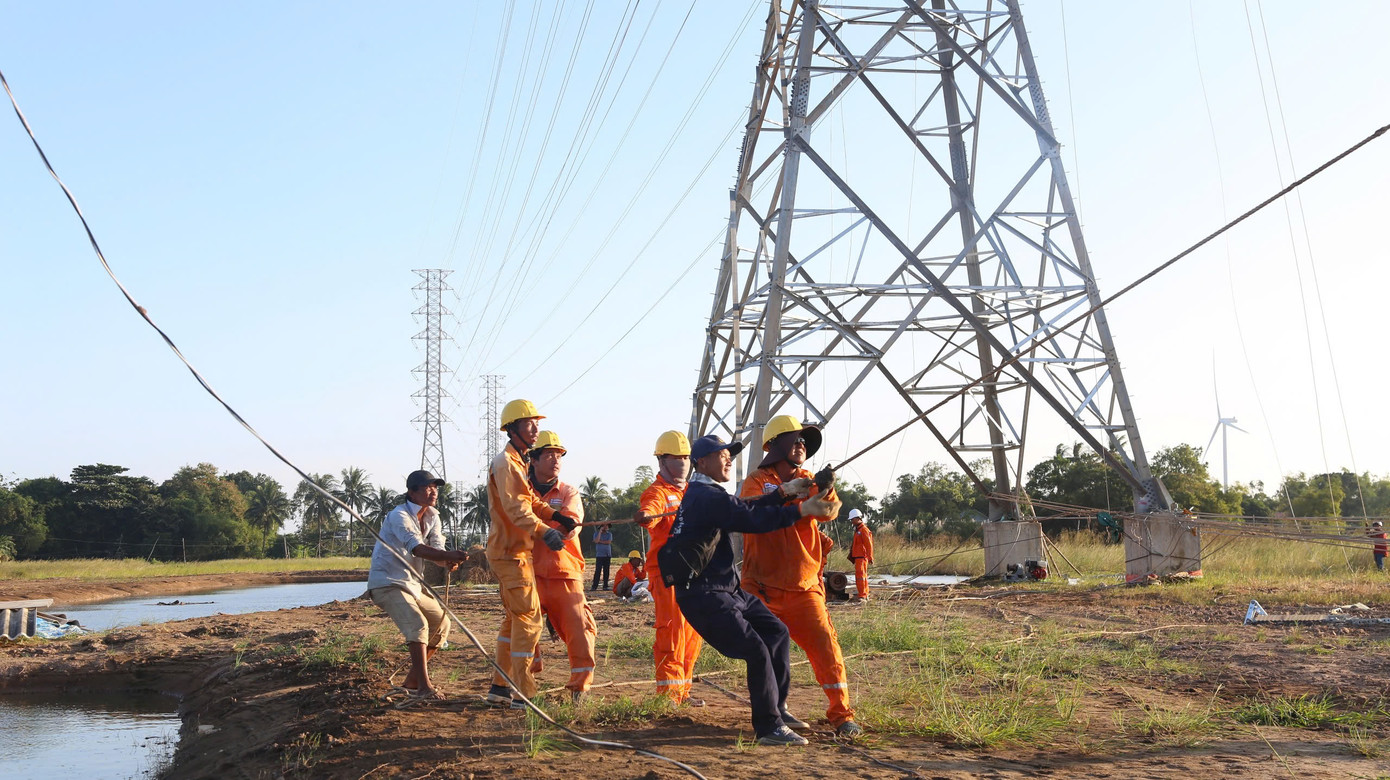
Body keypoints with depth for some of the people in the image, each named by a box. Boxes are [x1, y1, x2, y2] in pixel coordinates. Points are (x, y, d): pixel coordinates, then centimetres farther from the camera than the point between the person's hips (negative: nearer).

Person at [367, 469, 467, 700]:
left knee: (441, 624, 12)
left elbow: (437, 550, -4)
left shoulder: (431, 516, 7)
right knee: (417, 624, -27)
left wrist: (449, 562, -29)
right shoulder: (399, 516, -19)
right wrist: (448, 556, -53)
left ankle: (412, 681, 21)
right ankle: (424, 687, -31)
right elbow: (417, 548, -37)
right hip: (387, 583, -9)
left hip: (413, 584, 9)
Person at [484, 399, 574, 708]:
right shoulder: (506, 463, -15)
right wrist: (544, 531, -40)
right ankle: (524, 694, -12)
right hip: (509, 552, -11)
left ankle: (500, 687, 23)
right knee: (529, 618, -12)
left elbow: (530, 500, 17)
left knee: (514, 618, 16)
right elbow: (516, 508, -27)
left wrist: (555, 515, -1)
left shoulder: (521, 461, 18)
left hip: (516, 551, 11)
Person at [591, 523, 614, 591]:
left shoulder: (609, 534, 11)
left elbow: (609, 542, -5)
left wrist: (600, 541, -7)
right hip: (599, 555, -3)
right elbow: (596, 541, -13)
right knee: (597, 571, -10)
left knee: (606, 571, 1)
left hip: (607, 555, 3)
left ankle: (605, 586, 6)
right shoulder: (596, 533, 6)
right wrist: (600, 531, -12)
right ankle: (594, 586, -11)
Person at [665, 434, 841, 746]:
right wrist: (801, 510, -23)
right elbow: (751, 520, -24)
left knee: (776, 632, 17)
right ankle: (770, 728, -10)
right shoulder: (707, 497, -18)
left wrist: (784, 492, 2)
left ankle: (776, 707, 26)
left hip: (728, 588, 11)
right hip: (704, 595, -11)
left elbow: (747, 509, 13)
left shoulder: (706, 494, 16)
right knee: (757, 651, -16)